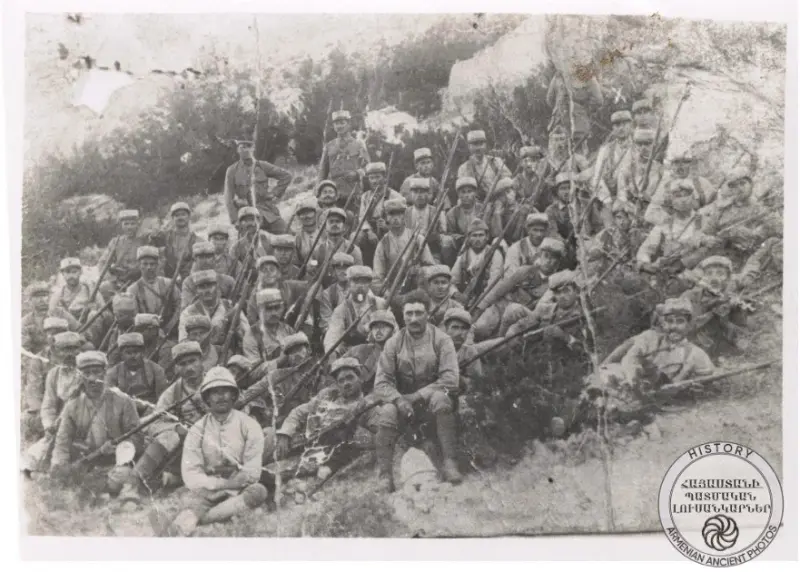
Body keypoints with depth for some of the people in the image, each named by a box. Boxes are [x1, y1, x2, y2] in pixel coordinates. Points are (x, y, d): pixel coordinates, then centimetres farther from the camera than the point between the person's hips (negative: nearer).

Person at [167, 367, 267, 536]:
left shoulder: (249, 426, 0)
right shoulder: (197, 430, 3)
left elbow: (252, 473, -6)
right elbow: (191, 477, -6)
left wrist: (214, 485, -8)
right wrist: (223, 484, -15)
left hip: (239, 492, -1)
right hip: (208, 494, 1)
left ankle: (203, 518, -34)